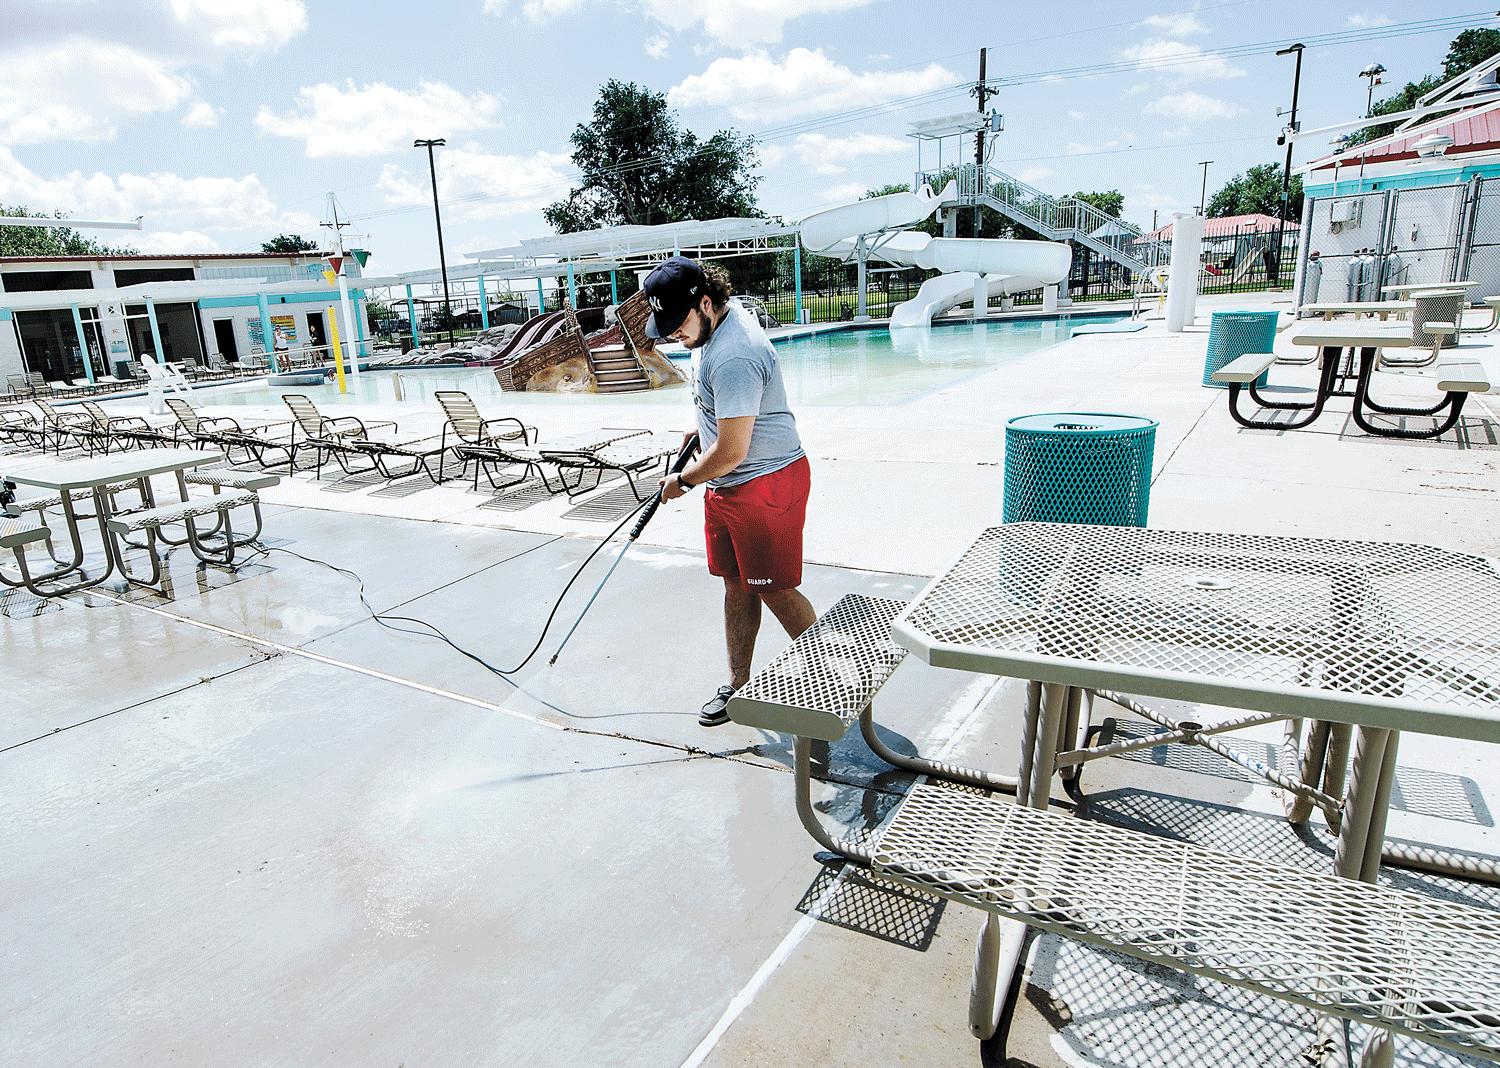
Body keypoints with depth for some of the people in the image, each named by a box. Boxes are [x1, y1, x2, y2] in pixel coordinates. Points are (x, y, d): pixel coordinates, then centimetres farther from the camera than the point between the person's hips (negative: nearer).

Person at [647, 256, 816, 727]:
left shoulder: (733, 358, -28)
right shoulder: (715, 323, 5)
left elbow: (731, 452, -26)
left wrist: (683, 480, -11)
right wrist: (701, 427, 34)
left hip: (766, 485, -10)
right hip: (725, 488, 10)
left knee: (775, 590, 1)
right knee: (736, 586, 14)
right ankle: (738, 685, 26)